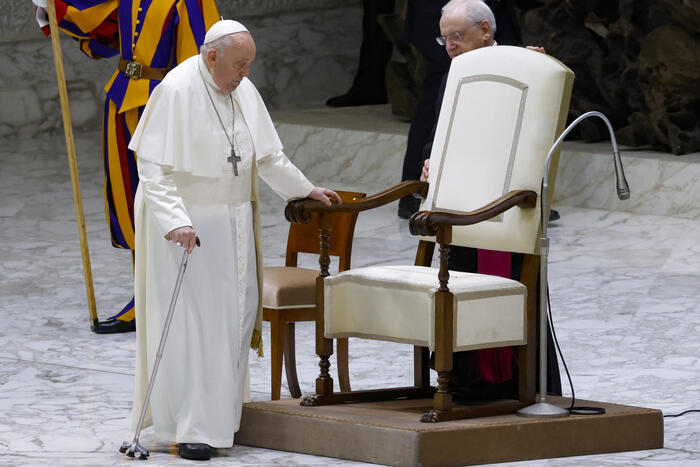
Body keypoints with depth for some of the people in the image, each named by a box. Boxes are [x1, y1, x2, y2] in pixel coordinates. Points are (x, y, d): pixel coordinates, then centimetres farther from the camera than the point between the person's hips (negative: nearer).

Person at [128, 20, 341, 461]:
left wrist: (306, 189, 25)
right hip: (185, 222, -7)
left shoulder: (244, 91, 5)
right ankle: (191, 428, -6)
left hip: (232, 222, 7)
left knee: (232, 315, 7)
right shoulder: (175, 91, -17)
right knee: (190, 321, -8)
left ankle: (219, 412, 16)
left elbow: (267, 154, 20)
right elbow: (153, 167, -19)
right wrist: (175, 222, -29)